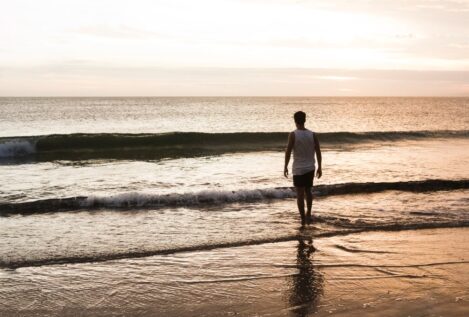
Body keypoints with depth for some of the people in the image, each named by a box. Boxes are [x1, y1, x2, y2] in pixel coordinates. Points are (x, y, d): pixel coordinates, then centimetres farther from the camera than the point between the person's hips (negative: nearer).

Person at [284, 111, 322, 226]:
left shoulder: (293, 135, -10)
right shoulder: (312, 134, -1)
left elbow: (288, 152, -10)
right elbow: (318, 152, 1)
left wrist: (285, 167, 0)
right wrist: (319, 167, 10)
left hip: (298, 169, -3)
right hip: (310, 168, 4)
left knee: (300, 194, 2)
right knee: (308, 191, 21)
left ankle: (303, 219, 3)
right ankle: (308, 214, 19)